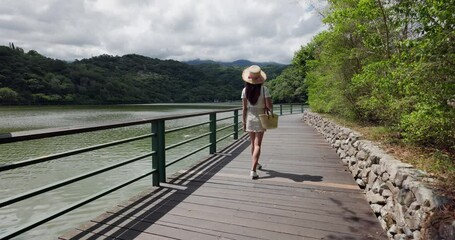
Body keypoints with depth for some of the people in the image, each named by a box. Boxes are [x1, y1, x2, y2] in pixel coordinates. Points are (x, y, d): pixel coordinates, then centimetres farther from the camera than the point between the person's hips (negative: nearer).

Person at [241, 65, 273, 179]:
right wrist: (269, 106, 9)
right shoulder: (264, 89, -12)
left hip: (249, 118, 3)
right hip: (260, 119, -3)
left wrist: (243, 122, 3)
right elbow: (269, 106, -15)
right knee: (257, 145, 0)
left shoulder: (245, 90, -5)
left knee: (253, 143, 19)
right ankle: (253, 170, -9)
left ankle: (256, 164, 38)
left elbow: (244, 108, -4)